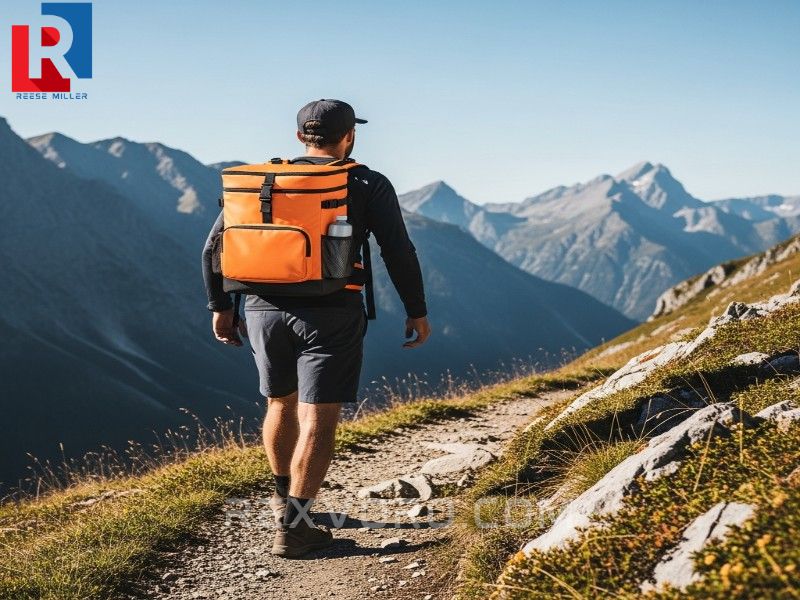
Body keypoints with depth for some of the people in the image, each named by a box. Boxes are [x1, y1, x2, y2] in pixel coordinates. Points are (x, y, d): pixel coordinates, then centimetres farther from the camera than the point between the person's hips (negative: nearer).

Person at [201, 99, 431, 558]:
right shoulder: (368, 185, 0)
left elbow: (215, 246, 8)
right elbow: (399, 252, -5)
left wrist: (221, 306, 16)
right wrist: (417, 311, 5)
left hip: (266, 311, 5)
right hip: (331, 315, -4)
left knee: (281, 403, 23)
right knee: (318, 421, -2)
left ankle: (284, 498, 39)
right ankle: (294, 528, -6)